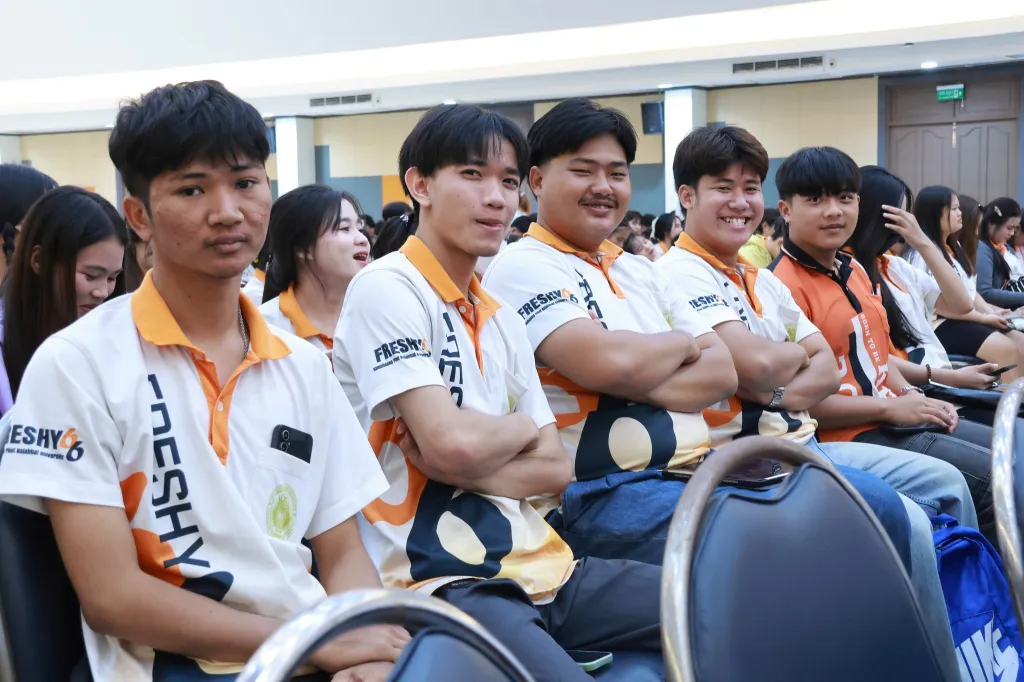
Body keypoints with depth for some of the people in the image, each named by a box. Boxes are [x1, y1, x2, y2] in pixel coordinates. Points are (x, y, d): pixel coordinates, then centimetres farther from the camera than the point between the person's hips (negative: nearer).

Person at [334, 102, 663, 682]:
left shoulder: (503, 320, 15)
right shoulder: (386, 289, -8)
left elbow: (556, 468, 9)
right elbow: (451, 442, -20)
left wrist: (459, 466, -9)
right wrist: (521, 427, 1)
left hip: (535, 563, 8)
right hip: (440, 583, -7)